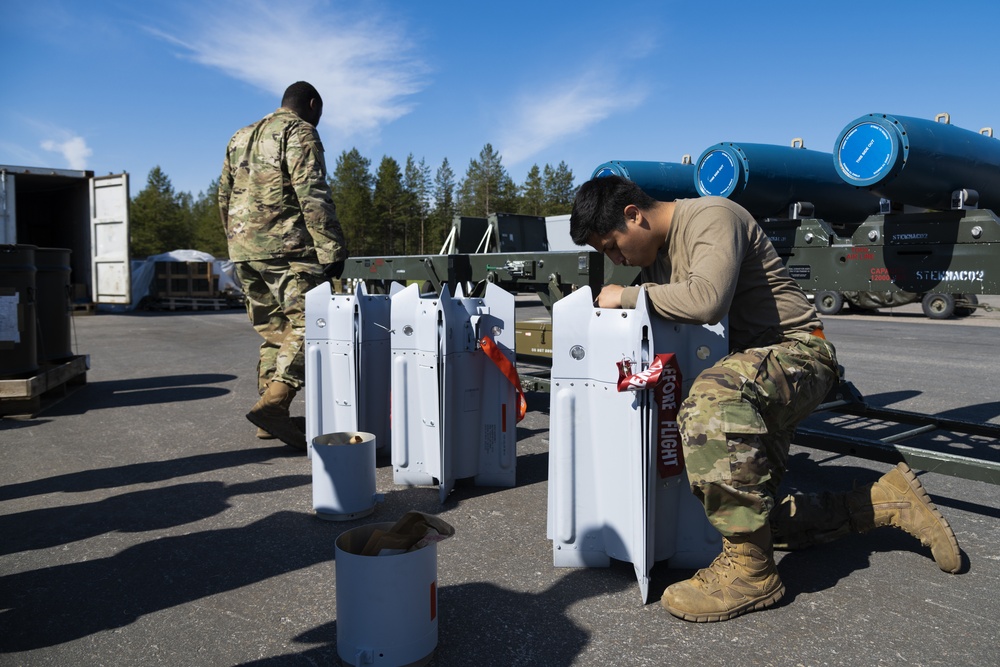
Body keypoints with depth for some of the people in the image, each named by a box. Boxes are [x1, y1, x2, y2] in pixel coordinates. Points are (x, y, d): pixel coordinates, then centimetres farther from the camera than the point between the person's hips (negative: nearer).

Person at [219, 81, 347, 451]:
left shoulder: (240, 137, 24)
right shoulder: (300, 132, -1)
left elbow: (224, 198, 24)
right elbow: (313, 196, -13)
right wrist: (333, 250, -15)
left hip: (244, 250, 8)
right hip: (287, 247, -8)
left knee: (273, 331, 13)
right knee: (304, 325, -11)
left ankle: (270, 418, 15)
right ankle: (274, 403, -27)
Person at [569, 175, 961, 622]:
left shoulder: (711, 216, -17)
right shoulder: (654, 255, 11)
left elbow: (706, 299, -34)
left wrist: (628, 296, -23)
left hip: (796, 350, -10)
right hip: (743, 367, 10)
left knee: (715, 394, -42)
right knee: (750, 510, 6)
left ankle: (750, 571, -31)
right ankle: (885, 501, 20)